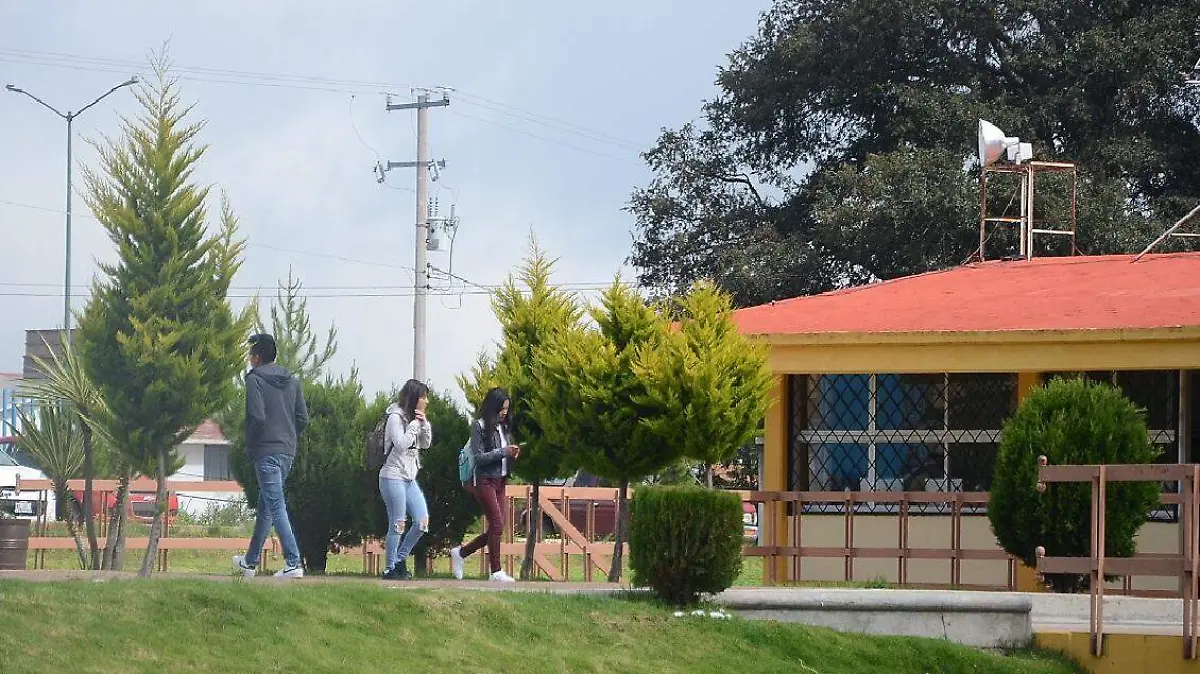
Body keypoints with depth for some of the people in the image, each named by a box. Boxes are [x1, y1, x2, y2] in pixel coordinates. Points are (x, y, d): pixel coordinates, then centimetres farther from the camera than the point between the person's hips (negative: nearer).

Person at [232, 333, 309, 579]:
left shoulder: (254, 379, -8)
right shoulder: (292, 380, 12)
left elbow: (256, 417, -18)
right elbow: (303, 418, 9)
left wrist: (250, 447, -5)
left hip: (266, 451, -8)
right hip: (288, 452, 8)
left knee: (276, 506, -10)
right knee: (265, 506, 18)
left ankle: (293, 563, -18)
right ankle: (250, 561, 29)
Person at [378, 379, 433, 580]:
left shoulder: (413, 417, 15)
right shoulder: (395, 417, -10)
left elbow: (425, 444, 16)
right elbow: (401, 444, -20)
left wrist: (424, 423, 1)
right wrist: (415, 423, -15)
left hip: (410, 478, 9)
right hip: (393, 477, -9)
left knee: (422, 521, 0)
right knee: (398, 524, -7)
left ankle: (400, 559, 13)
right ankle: (391, 569, 1)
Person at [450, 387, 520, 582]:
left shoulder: (503, 427, 13)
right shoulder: (479, 426, -8)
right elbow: (479, 457, -14)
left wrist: (513, 454, -3)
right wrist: (503, 452, -19)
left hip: (500, 481, 8)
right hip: (485, 480, -8)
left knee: (496, 528, 5)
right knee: (497, 524, -12)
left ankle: (460, 553, 21)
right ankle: (496, 572, -7)